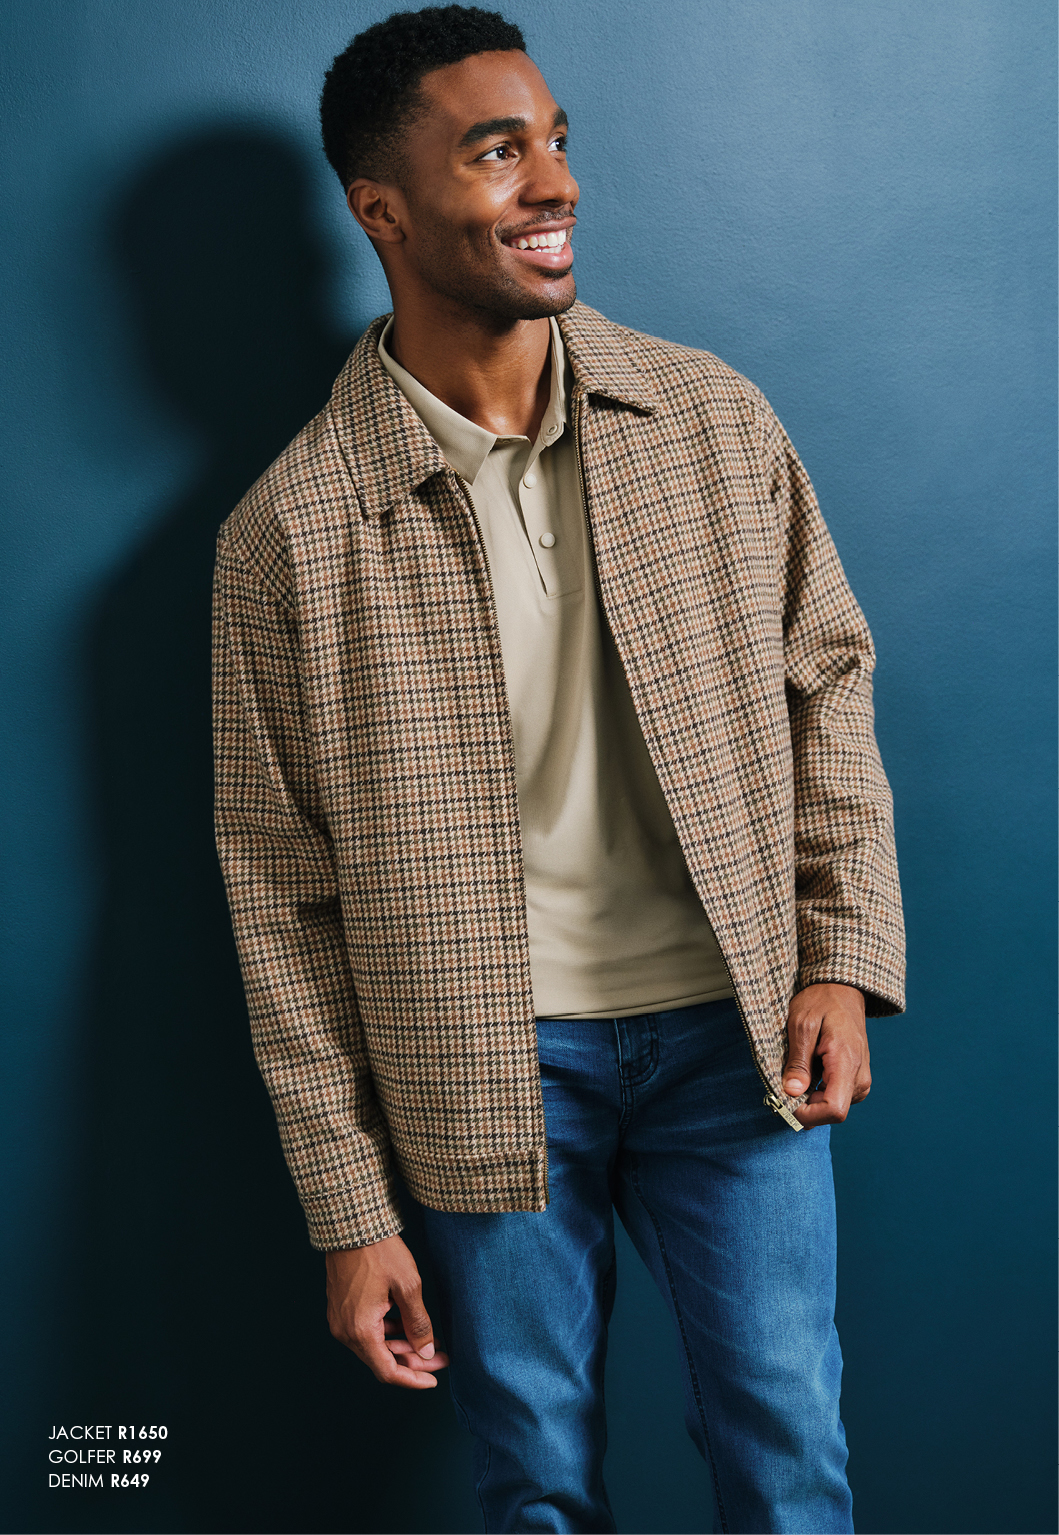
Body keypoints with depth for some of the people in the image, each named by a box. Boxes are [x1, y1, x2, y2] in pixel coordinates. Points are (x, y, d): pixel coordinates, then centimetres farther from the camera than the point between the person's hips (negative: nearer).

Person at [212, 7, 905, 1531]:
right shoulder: (291, 531, -9)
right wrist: (353, 1215, -4)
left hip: (731, 1025, 2)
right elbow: (283, 894, -5)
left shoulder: (715, 418, -1)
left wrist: (843, 952, -3)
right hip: (492, 1071, -1)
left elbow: (824, 678, 8)